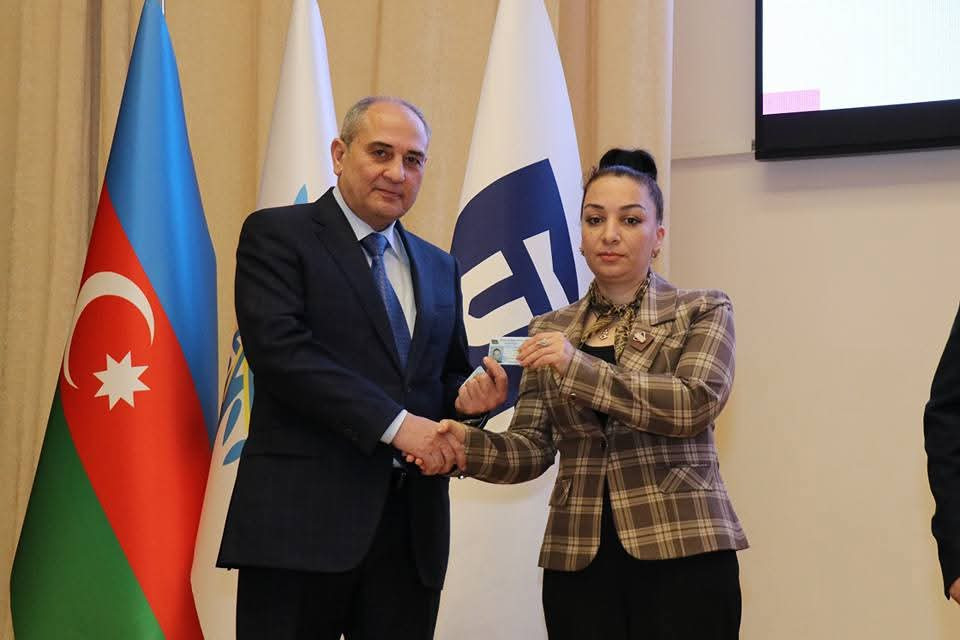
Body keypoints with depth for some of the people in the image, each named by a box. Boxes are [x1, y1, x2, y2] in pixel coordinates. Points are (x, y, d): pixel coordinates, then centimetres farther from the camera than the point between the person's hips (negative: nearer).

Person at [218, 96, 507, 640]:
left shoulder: (439, 268, 20)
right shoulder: (277, 235, 1)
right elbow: (279, 349, -13)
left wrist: (468, 397, -1)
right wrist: (394, 423, -18)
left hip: (412, 529, 6)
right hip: (303, 515, -5)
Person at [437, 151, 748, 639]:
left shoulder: (702, 312, 3)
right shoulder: (549, 331, 11)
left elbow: (696, 404, -14)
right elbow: (532, 448, 7)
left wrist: (579, 368, -19)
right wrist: (469, 445, -14)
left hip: (682, 553, -3)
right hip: (577, 561, 3)